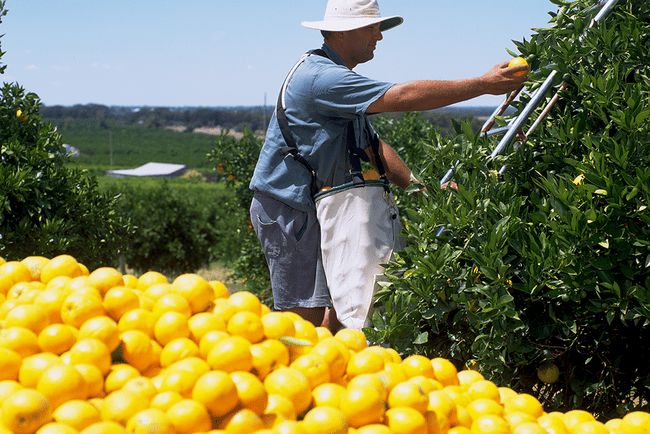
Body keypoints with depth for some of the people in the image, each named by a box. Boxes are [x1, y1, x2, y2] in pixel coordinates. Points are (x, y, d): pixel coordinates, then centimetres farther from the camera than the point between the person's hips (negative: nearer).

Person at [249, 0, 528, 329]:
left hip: (311, 207, 10)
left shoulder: (339, 79, 15)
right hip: (285, 208, -10)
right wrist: (483, 85, -23)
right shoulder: (322, 77, -20)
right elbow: (404, 96, -26)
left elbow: (370, 145, 17)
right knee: (306, 312, -9)